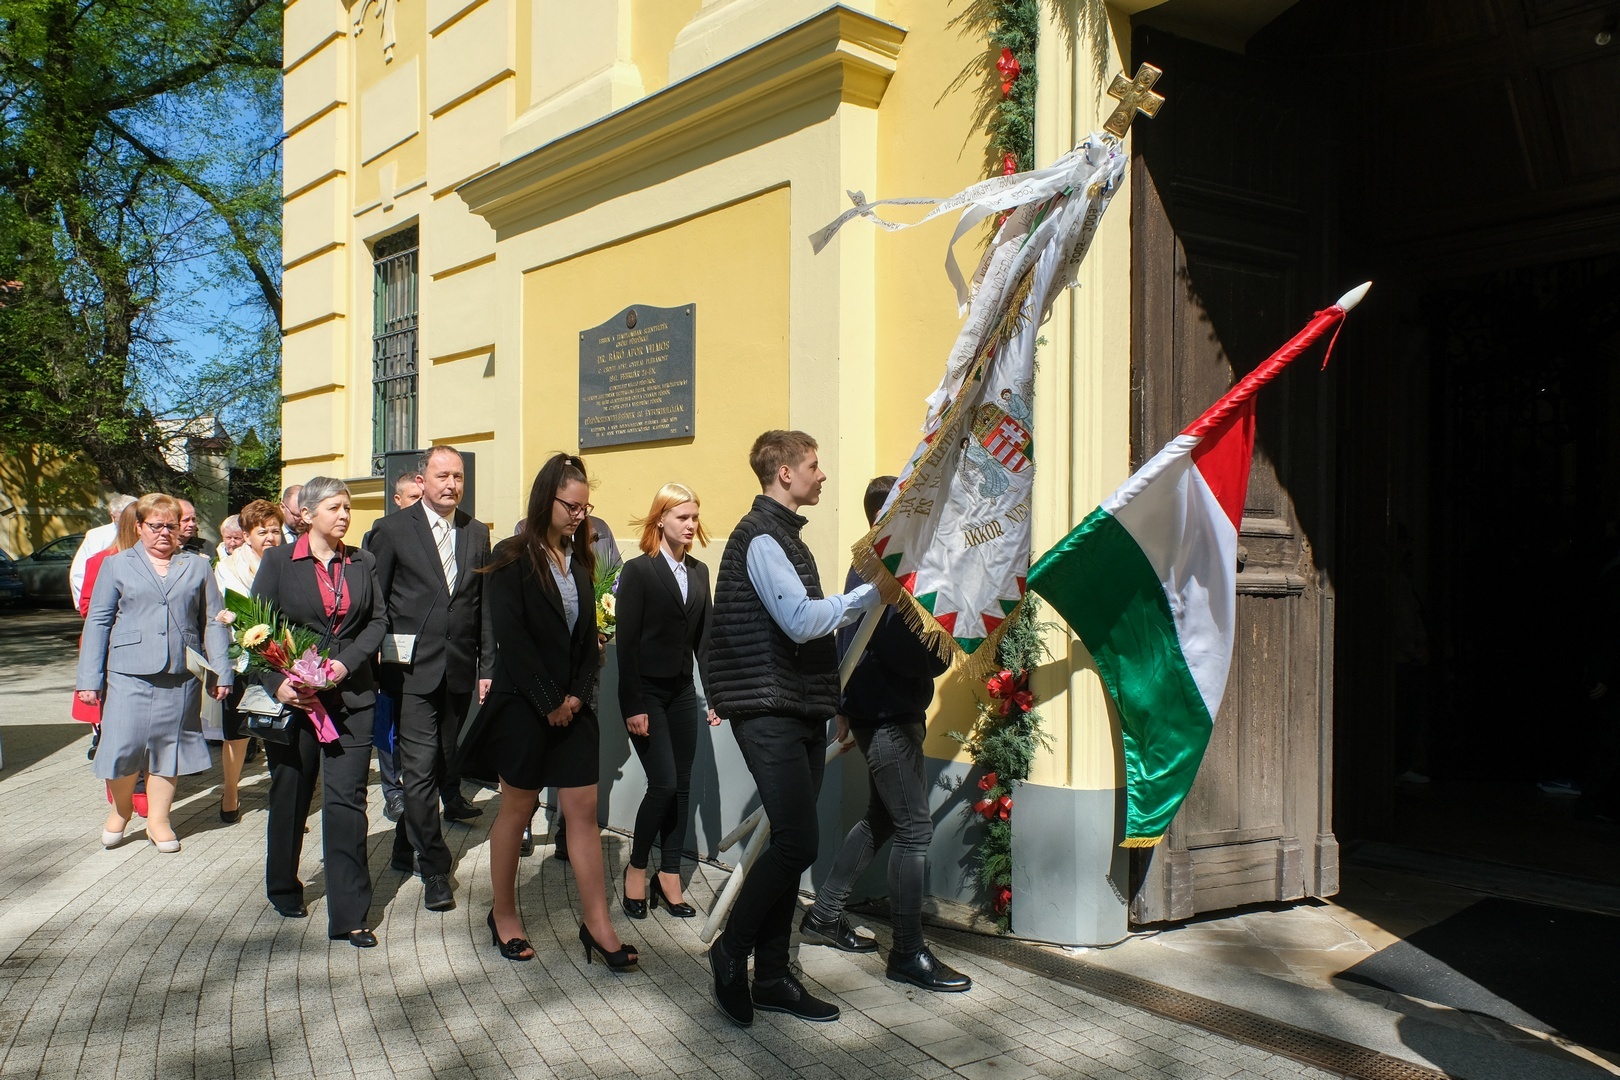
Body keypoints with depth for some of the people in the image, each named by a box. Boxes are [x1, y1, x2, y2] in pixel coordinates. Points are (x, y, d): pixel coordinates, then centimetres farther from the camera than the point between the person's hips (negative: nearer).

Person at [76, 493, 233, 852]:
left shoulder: (197, 567, 11)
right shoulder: (116, 565, 8)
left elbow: (213, 621, 8)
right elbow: (98, 621, 5)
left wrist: (221, 672, 2)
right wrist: (89, 678, -1)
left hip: (181, 675, 1)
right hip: (128, 673, -1)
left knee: (168, 745, 7)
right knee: (124, 745, -1)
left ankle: (158, 819, 20)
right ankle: (121, 809, 25)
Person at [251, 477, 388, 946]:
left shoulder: (362, 563, 8)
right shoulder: (278, 561, 2)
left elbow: (378, 621, 4)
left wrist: (346, 663, -12)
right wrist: (276, 682, -13)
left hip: (351, 696, 1)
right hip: (292, 695, -1)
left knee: (346, 800, -4)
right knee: (290, 795, 14)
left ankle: (350, 915, -1)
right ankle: (284, 889, 36)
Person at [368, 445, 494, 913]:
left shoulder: (477, 533, 10)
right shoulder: (393, 529, -1)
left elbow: (485, 606, 12)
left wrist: (487, 668, 8)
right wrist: (380, 662, -5)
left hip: (459, 672, 4)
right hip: (414, 669, -4)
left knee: (442, 763, 13)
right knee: (420, 768, -6)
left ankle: (406, 847, 32)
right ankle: (434, 869, 2)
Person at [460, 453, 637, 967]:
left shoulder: (579, 560, 11)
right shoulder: (513, 558, -7)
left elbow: (588, 634, 11)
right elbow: (512, 636, -14)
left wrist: (579, 694, -3)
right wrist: (549, 702, -13)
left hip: (572, 706, 5)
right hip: (524, 704, -5)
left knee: (584, 808, 2)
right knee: (517, 807, 7)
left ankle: (597, 923, 5)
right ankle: (504, 913, 23)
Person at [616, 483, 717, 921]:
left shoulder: (699, 572, 9)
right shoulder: (638, 570, -8)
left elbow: (703, 636, 11)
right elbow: (627, 642, -11)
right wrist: (633, 707, -15)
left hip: (682, 692, 6)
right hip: (647, 693, -5)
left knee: (682, 786, 5)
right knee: (663, 784, -10)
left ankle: (669, 876, 16)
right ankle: (637, 867, 11)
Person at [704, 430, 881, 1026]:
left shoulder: (784, 535, 18)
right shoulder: (760, 536, -12)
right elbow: (802, 622, -21)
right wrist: (872, 591, -16)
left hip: (801, 709, 10)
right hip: (770, 711, -10)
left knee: (791, 844, 10)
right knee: (797, 843, -12)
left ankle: (771, 976, 18)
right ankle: (732, 950, 7)